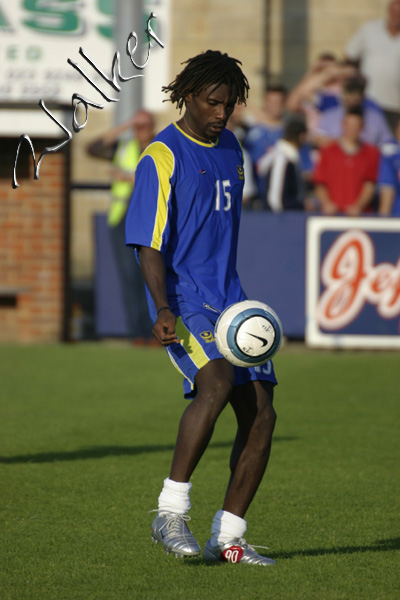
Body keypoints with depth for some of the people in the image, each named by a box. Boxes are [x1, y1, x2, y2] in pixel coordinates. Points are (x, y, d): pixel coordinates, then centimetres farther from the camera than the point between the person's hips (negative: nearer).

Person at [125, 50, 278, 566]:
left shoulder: (231, 149, 17)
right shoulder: (161, 158, -7)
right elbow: (149, 246, -12)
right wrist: (164, 311, -25)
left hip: (228, 298, 7)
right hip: (182, 299, -7)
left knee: (260, 413, -4)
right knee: (217, 382, -31)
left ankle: (227, 537, 4)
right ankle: (170, 513, -23)